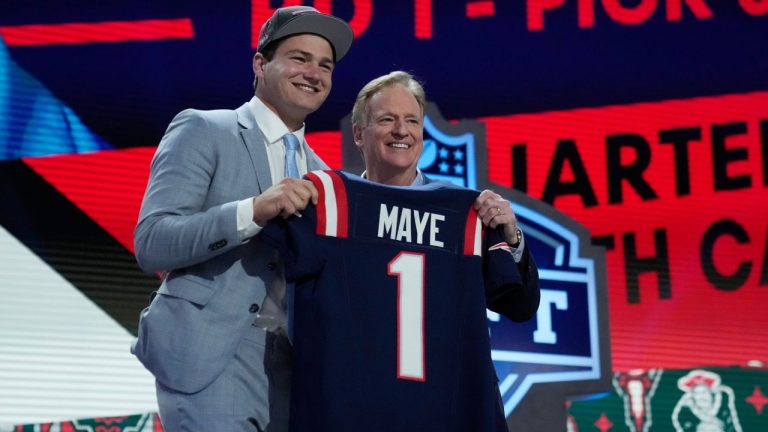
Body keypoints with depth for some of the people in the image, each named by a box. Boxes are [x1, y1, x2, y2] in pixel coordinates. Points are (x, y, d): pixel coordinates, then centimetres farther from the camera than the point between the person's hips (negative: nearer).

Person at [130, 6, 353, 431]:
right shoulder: (202, 130, -1)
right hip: (210, 355, -6)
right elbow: (151, 244, -12)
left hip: (287, 364, 6)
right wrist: (253, 210, -24)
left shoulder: (318, 174, 16)